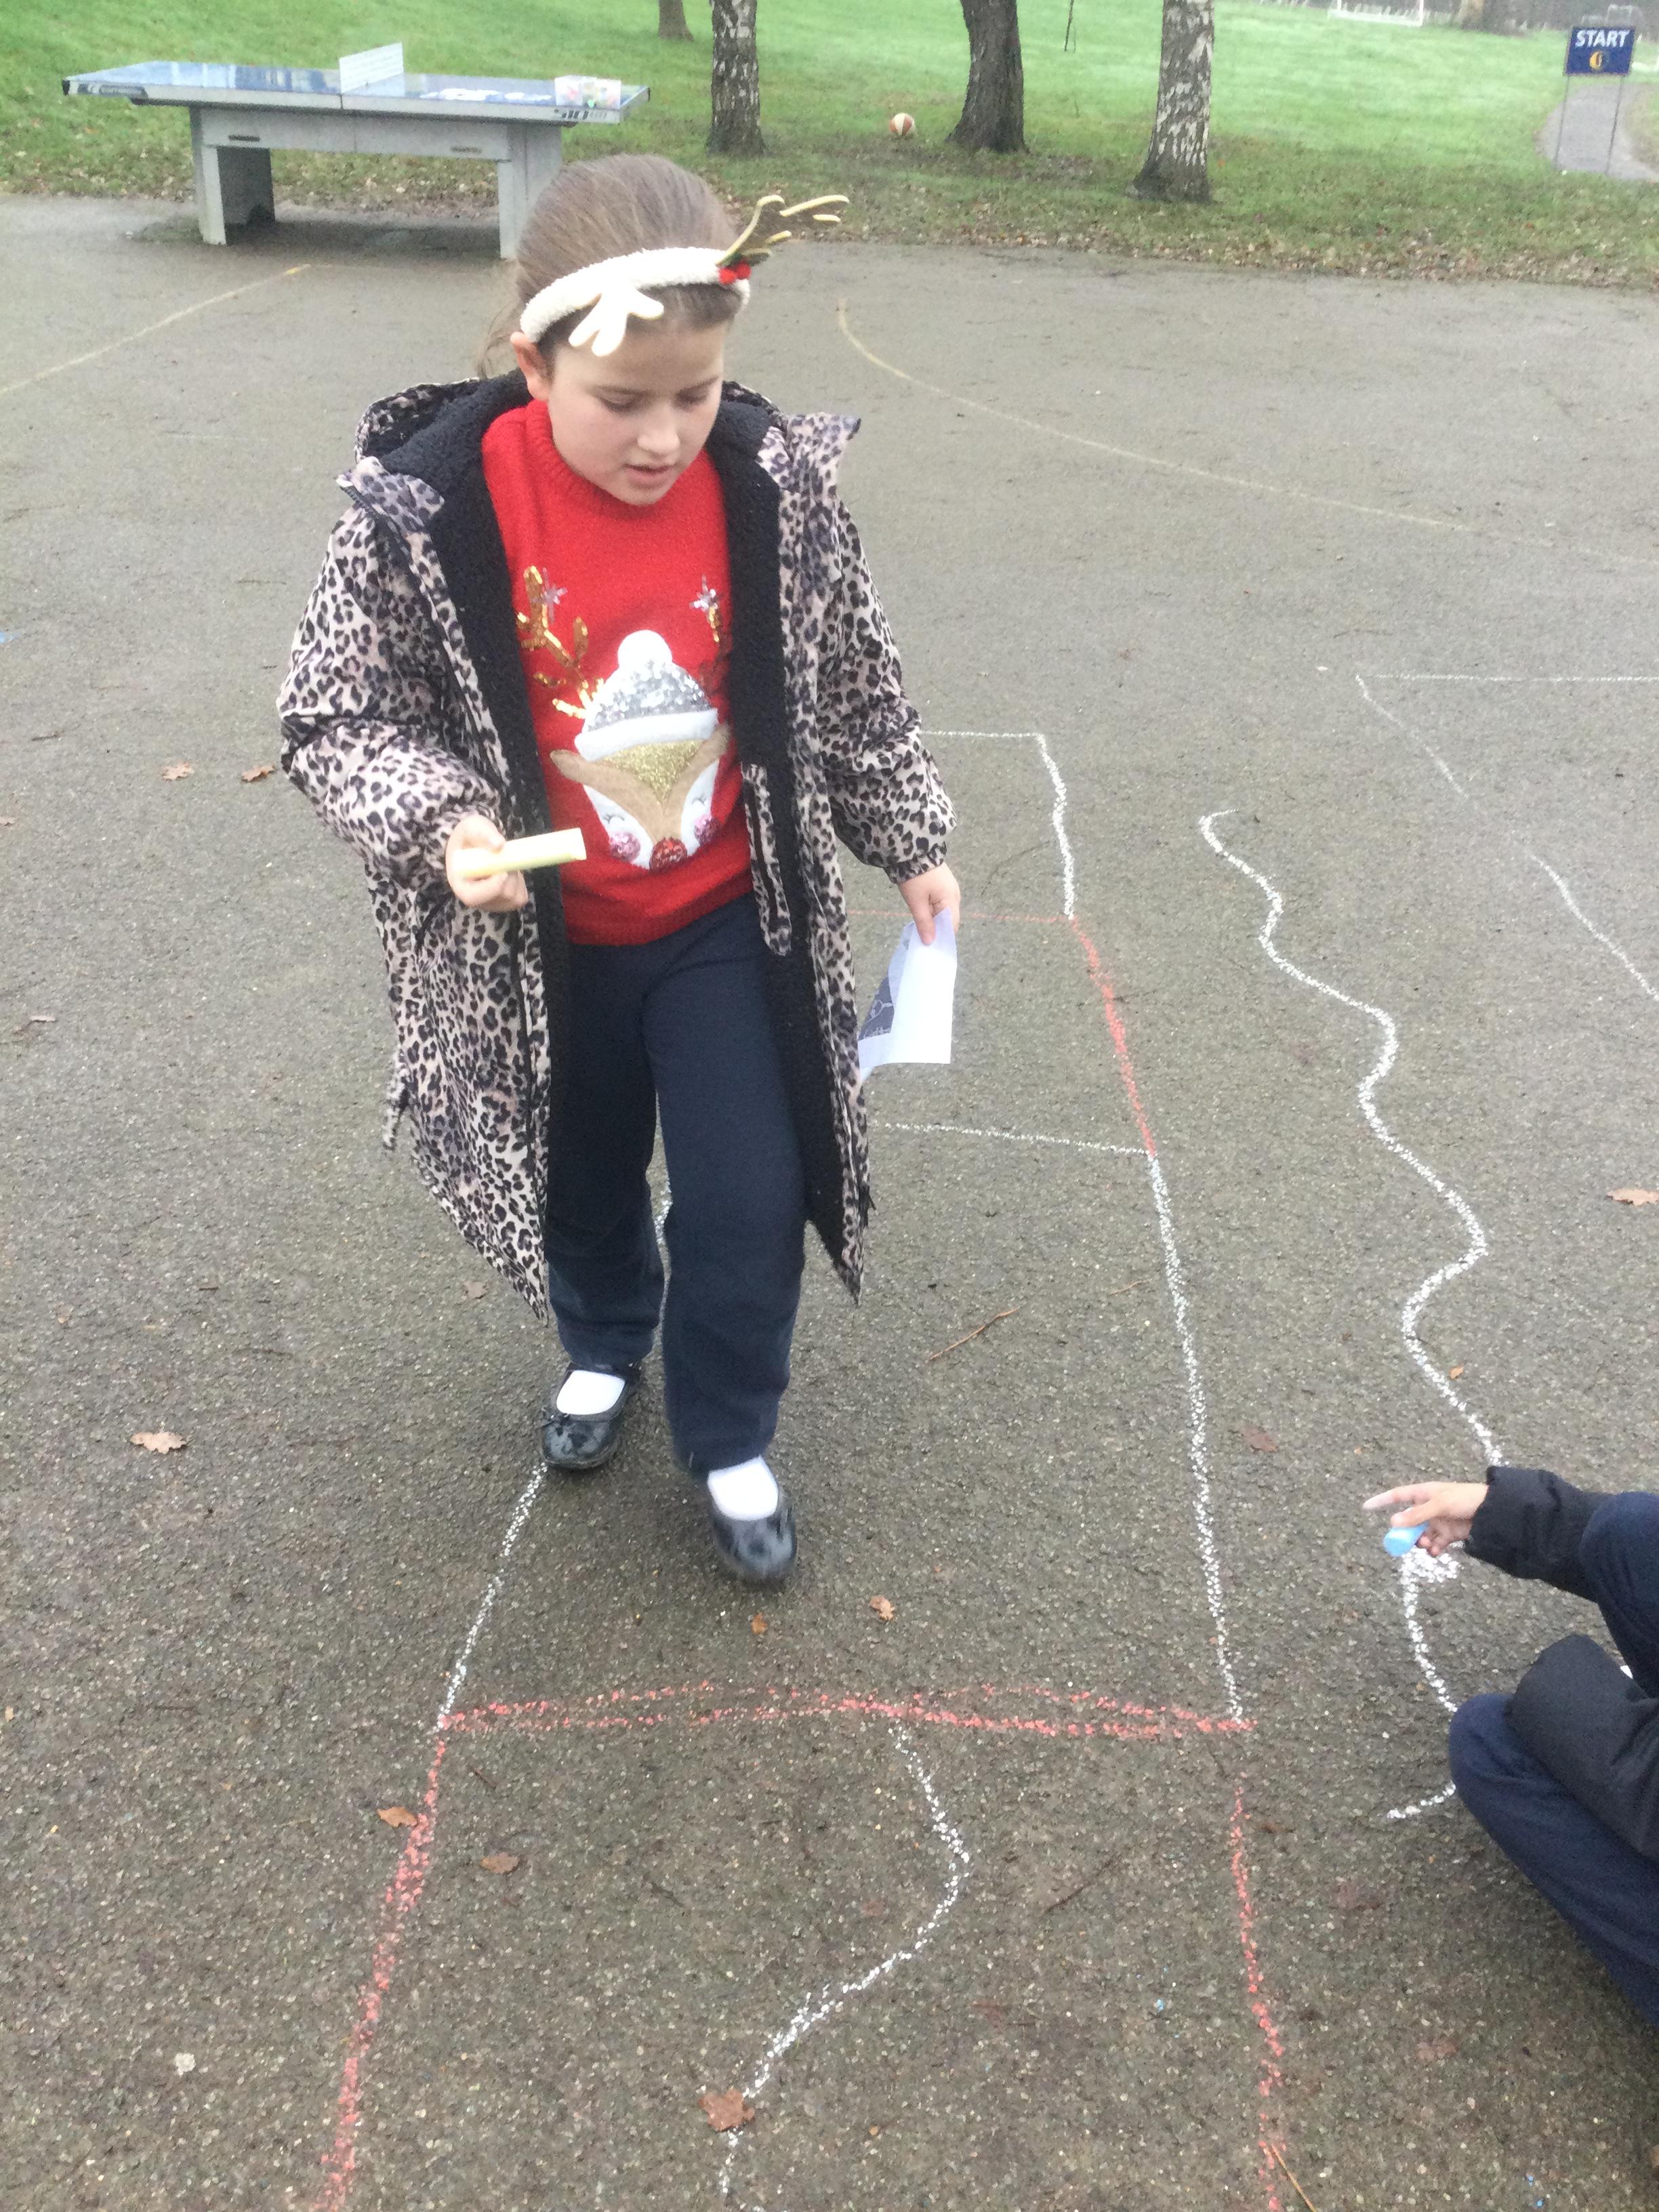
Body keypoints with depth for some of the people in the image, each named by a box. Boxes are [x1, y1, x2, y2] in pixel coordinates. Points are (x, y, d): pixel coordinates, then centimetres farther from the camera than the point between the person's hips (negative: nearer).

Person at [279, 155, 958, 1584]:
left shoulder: (779, 490, -15)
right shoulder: (429, 509, -22)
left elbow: (853, 691, 0)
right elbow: (333, 718, -12)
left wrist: (910, 845, 7)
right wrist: (442, 824, -29)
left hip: (726, 925, 0)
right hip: (542, 945, 0)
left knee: (748, 1203, 2)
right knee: (584, 1180, 22)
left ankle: (730, 1435, 30)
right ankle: (605, 1344, 55)